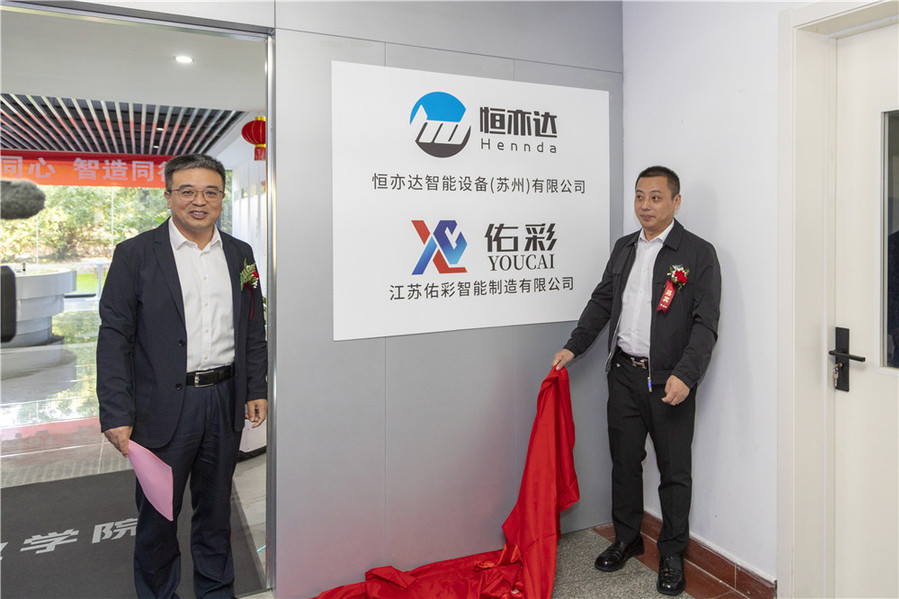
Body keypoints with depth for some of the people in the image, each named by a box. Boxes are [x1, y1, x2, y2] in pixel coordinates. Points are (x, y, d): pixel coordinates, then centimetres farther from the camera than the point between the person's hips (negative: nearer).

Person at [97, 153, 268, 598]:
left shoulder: (240, 255, 7)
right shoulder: (135, 254, -4)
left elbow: (254, 328, 11)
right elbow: (114, 337, -7)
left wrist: (257, 390, 7)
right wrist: (116, 414, -12)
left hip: (225, 400, 3)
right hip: (165, 407, -3)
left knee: (215, 507, 18)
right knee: (157, 513, 12)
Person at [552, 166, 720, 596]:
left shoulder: (699, 254, -6)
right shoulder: (623, 248, 11)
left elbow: (706, 323, -12)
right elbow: (602, 301, 17)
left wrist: (685, 375, -23)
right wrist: (573, 347, 10)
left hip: (670, 382, -5)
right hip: (624, 374, 5)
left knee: (674, 471, 8)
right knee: (624, 461, 15)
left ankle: (672, 554, 26)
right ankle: (626, 539, 34)